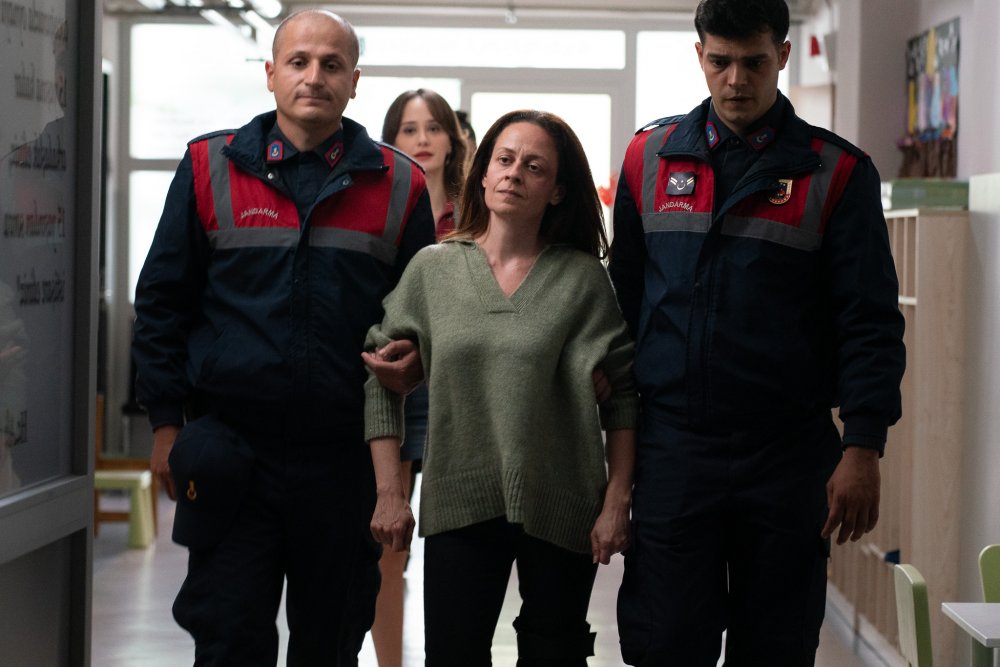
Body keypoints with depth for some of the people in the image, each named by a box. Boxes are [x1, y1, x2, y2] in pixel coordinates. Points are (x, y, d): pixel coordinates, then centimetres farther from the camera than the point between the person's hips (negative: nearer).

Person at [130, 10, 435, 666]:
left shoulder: (399, 186, 5)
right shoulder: (211, 167, 4)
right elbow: (162, 303, 6)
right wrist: (166, 424, 2)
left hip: (347, 459, 1)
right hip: (231, 454, -1)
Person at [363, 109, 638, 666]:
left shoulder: (583, 278, -1)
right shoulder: (433, 269, 3)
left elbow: (623, 393, -1)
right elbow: (378, 374, 6)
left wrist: (617, 502, -6)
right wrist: (390, 493, 1)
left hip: (559, 511, -1)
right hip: (458, 507, 1)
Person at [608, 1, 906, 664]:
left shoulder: (838, 172, -1)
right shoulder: (651, 156, 7)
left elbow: (870, 323, -3)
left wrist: (863, 448, -10)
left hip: (789, 456, -1)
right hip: (671, 450, 1)